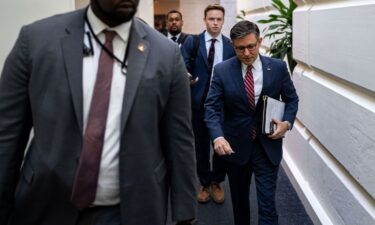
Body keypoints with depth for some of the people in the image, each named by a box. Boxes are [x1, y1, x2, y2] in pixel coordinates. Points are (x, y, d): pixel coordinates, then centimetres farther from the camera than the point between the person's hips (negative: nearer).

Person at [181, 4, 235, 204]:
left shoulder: (231, 45, 3)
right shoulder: (192, 42, -1)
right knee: (201, 146, 12)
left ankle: (216, 182, 31)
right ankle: (204, 184, 29)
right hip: (199, 103, -1)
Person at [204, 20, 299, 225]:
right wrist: (218, 136, -28)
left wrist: (287, 122, -12)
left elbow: (291, 99, 7)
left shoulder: (278, 67, -4)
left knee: (267, 202, -2)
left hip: (268, 145, 0)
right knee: (239, 199, 18)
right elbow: (212, 107, -11)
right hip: (235, 144, 1)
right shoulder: (222, 70, -7)